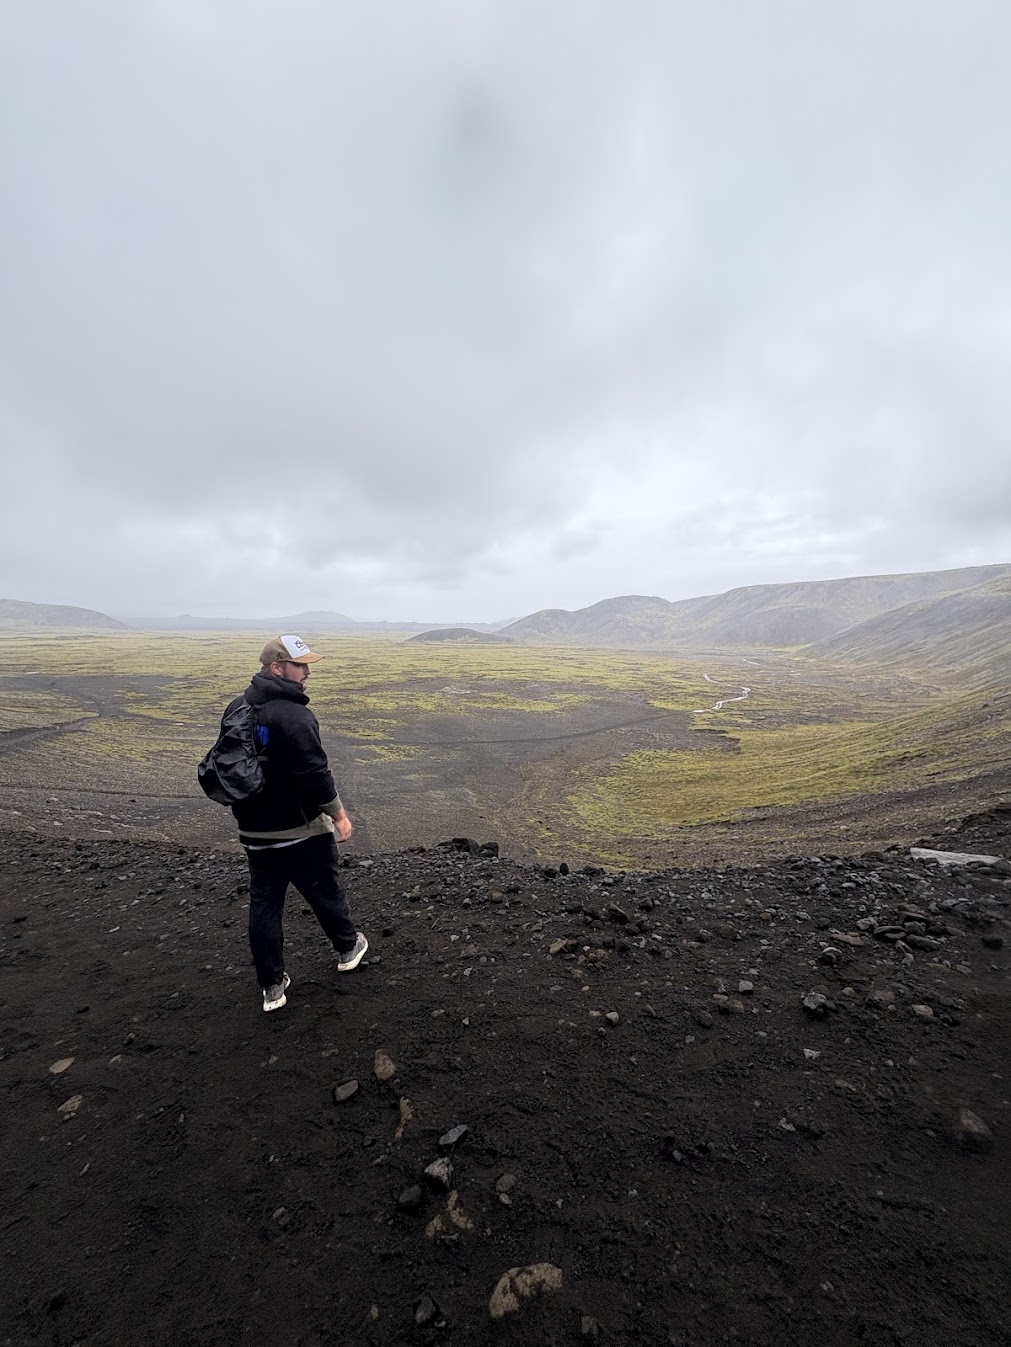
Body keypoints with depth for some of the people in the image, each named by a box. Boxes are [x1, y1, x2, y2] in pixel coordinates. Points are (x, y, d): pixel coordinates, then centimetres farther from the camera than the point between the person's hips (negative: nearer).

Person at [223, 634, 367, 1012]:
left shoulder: (235, 710, 3)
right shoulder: (293, 716, -25)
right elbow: (315, 773, -25)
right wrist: (338, 814, -11)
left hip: (254, 832, 7)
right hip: (301, 829, -7)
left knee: (264, 905, 14)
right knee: (325, 892, 15)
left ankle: (272, 986, 26)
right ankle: (348, 947, 37)